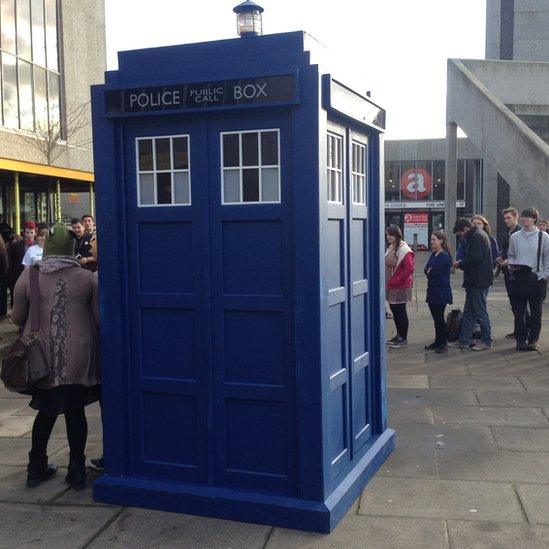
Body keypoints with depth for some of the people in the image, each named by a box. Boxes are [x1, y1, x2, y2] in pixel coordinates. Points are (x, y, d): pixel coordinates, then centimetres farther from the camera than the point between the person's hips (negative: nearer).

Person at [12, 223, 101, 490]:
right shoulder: (86, 278, -5)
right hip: (78, 356, -1)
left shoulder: (29, 275, -5)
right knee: (75, 411, 11)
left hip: (42, 355, 1)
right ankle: (77, 471, 17)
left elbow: (17, 317, 2)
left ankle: (36, 468, 28)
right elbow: (99, 318, -2)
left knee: (47, 410, 17)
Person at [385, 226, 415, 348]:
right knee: (395, 311, 15)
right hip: (391, 287, 9)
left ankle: (403, 338, 11)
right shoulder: (391, 248, 11)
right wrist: (387, 281, 9)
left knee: (400, 312, 0)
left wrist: (396, 281, -20)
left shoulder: (404, 250, -16)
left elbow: (409, 268, -23)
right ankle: (399, 335, 26)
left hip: (400, 287, -9)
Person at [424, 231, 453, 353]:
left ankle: (443, 344, 5)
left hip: (441, 291, -8)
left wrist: (429, 272, -3)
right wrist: (430, 272, -11)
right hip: (432, 290, 8)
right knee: (435, 317, 13)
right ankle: (437, 342, 21)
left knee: (439, 317, -3)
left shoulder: (444, 256, -14)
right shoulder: (433, 255, 13)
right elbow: (426, 270, 8)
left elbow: (433, 272, -21)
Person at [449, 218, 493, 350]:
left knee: (480, 312, -2)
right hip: (474, 280, 11)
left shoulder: (477, 236, -16)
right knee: (468, 312, 13)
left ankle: (486, 341, 8)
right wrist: (462, 263, 8)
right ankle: (464, 340, 19)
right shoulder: (476, 235, 17)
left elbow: (474, 259, -22)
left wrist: (460, 264, -9)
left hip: (478, 281, -11)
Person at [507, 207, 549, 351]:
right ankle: (521, 339, 12)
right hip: (517, 278, 2)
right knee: (518, 311, 3)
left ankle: (533, 339, 16)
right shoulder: (515, 237, 7)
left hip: (535, 278, -2)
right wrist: (511, 265, -2)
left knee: (535, 311, 6)